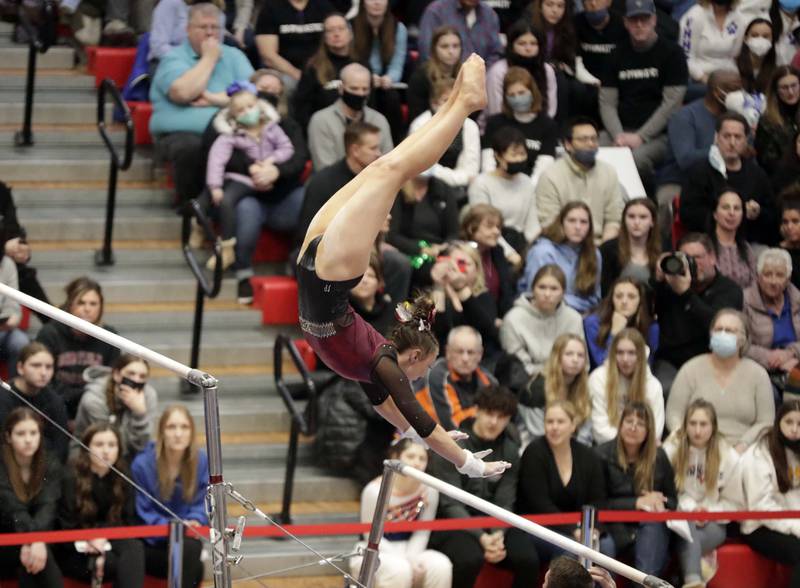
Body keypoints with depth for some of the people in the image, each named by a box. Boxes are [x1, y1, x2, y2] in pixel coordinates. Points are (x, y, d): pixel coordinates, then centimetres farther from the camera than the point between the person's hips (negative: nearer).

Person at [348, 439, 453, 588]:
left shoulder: (428, 490, -9)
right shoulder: (375, 490, -20)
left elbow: (421, 533, -1)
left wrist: (411, 557, -19)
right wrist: (405, 560, -22)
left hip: (408, 550, 4)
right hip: (373, 554, -4)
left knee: (440, 565, -25)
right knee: (398, 569, -36)